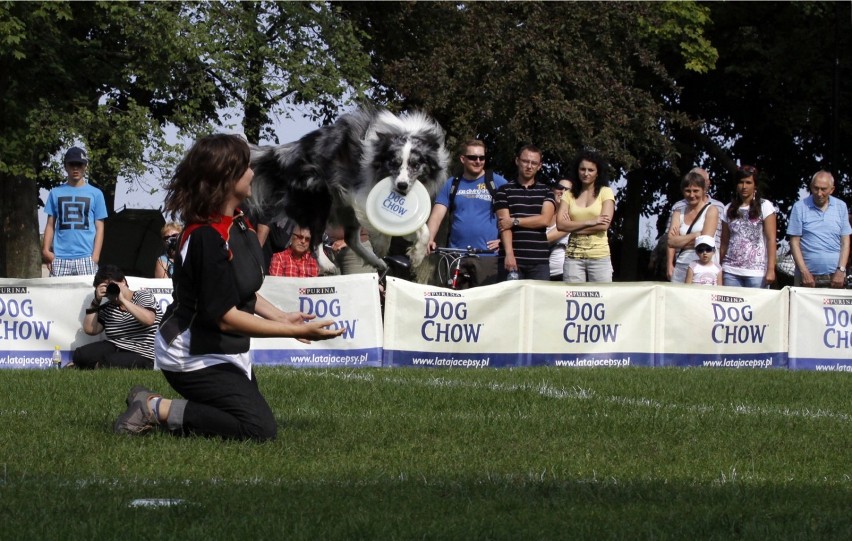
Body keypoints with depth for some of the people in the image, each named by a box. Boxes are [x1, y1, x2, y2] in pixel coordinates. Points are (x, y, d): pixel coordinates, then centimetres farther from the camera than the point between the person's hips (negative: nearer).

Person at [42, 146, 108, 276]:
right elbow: (50, 225, 13)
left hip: (86, 257, -2)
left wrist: (95, 256, -4)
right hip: (60, 258, 2)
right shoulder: (56, 193, 13)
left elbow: (99, 228, 7)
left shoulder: (95, 194, 8)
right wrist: (46, 250, -1)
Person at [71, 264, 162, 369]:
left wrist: (122, 300, -19)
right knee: (80, 354, -19)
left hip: (142, 356, -5)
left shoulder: (143, 296, 0)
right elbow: (89, 330, 4)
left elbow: (149, 320, -20)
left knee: (109, 362, -33)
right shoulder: (107, 308, 14)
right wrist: (96, 301, -2)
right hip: (114, 348, 5)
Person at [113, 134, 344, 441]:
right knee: (261, 430, -17)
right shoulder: (208, 237, -27)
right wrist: (296, 331, -24)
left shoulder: (239, 225, 3)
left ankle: (156, 408, 13)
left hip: (225, 352, 10)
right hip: (195, 356, -10)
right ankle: (156, 409, -9)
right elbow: (225, 317, -26)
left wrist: (279, 317, 3)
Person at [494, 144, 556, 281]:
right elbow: (504, 225, -3)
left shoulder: (546, 192, 14)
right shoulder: (504, 191, 8)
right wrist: (509, 254, -16)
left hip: (539, 260, 2)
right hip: (512, 259, -2)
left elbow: (545, 220, -1)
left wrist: (515, 221, -5)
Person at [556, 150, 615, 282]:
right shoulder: (569, 195, 10)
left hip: (600, 256, -2)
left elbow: (604, 225, -7)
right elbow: (560, 224, -2)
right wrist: (589, 222, -9)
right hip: (573, 256, 2)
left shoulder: (605, 192, 4)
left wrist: (574, 227, -4)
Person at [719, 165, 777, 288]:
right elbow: (724, 243, 14)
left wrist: (771, 270, -11)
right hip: (731, 271, 3)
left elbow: (771, 240, -3)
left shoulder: (765, 206, 3)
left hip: (756, 273, -3)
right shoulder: (729, 209, 13)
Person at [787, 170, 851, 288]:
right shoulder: (800, 207, -1)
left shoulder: (841, 207, 6)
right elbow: (794, 242, -1)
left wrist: (841, 270, -4)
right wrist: (804, 272, -9)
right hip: (808, 275, -2)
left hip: (834, 276, 2)